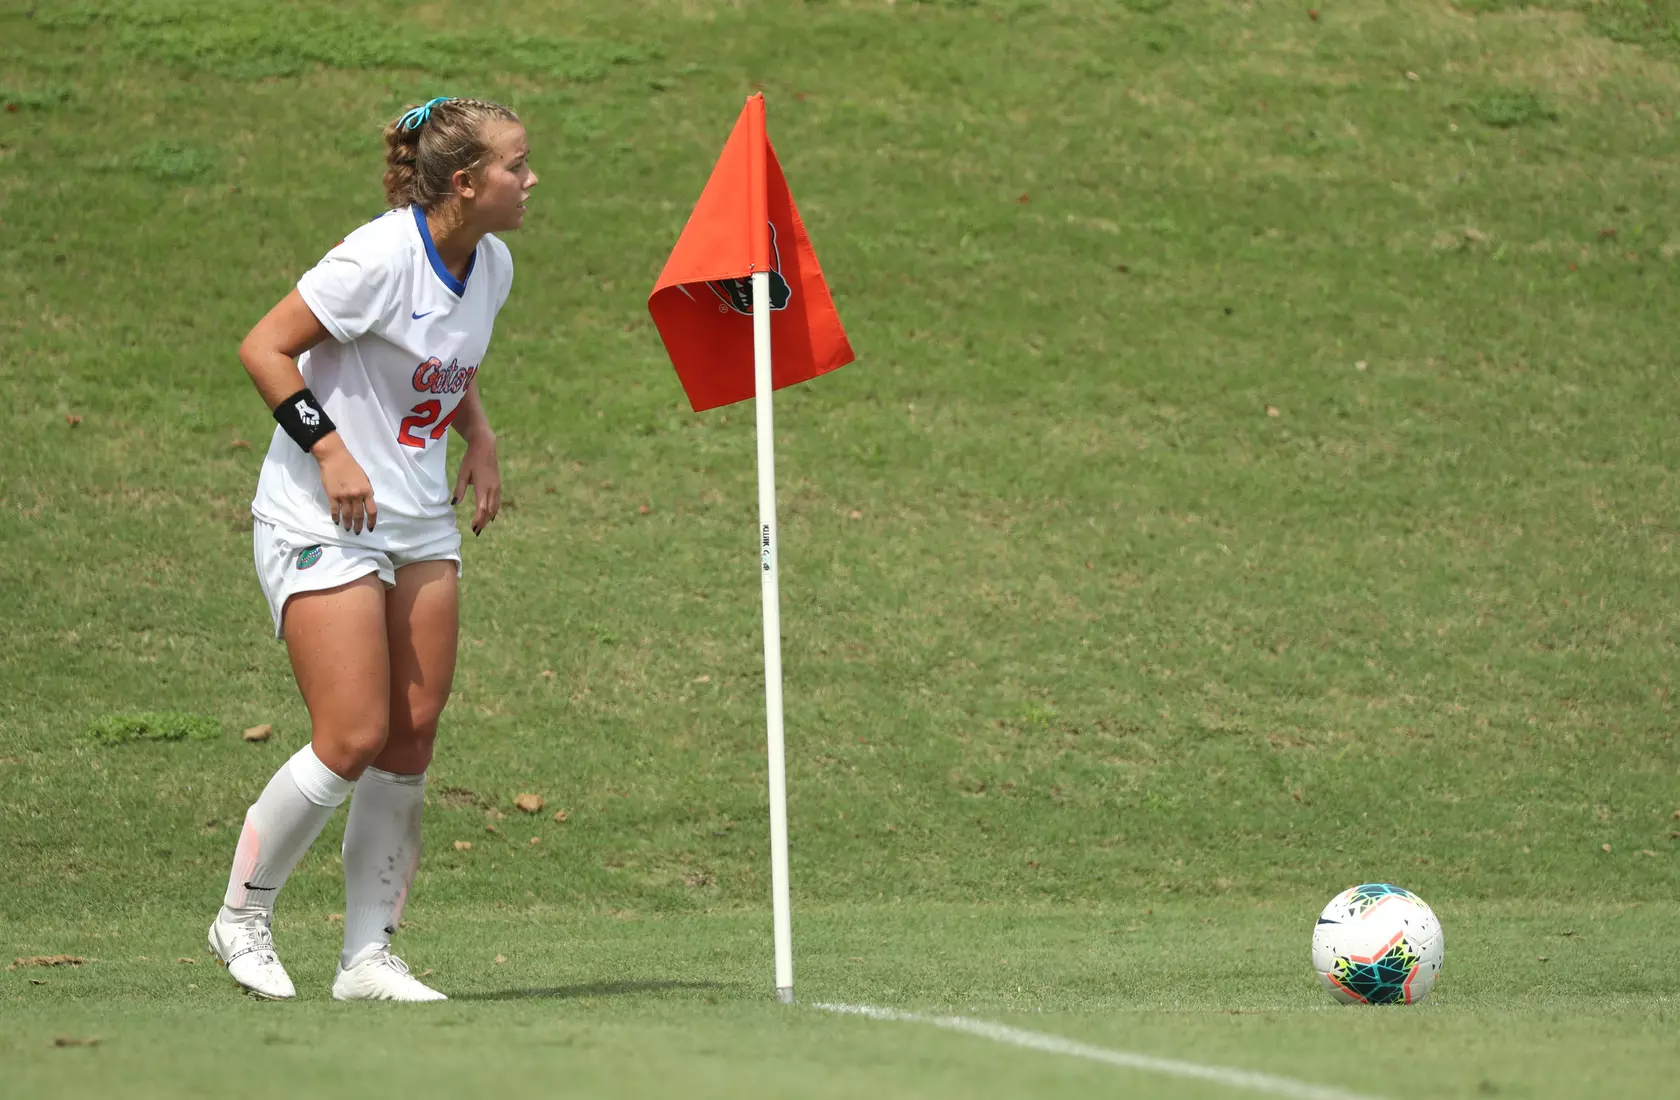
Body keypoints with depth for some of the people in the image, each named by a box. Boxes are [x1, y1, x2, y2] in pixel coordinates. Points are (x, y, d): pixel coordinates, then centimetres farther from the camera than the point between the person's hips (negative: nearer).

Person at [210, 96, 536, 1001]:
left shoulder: (492, 266, 5)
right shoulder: (383, 256, -19)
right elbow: (264, 349, -15)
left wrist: (480, 440, 9)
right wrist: (330, 451, -20)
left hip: (422, 522, 8)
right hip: (321, 521, -8)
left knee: (412, 739, 1)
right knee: (352, 740, -12)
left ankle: (367, 955, 8)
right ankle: (242, 916, 8)